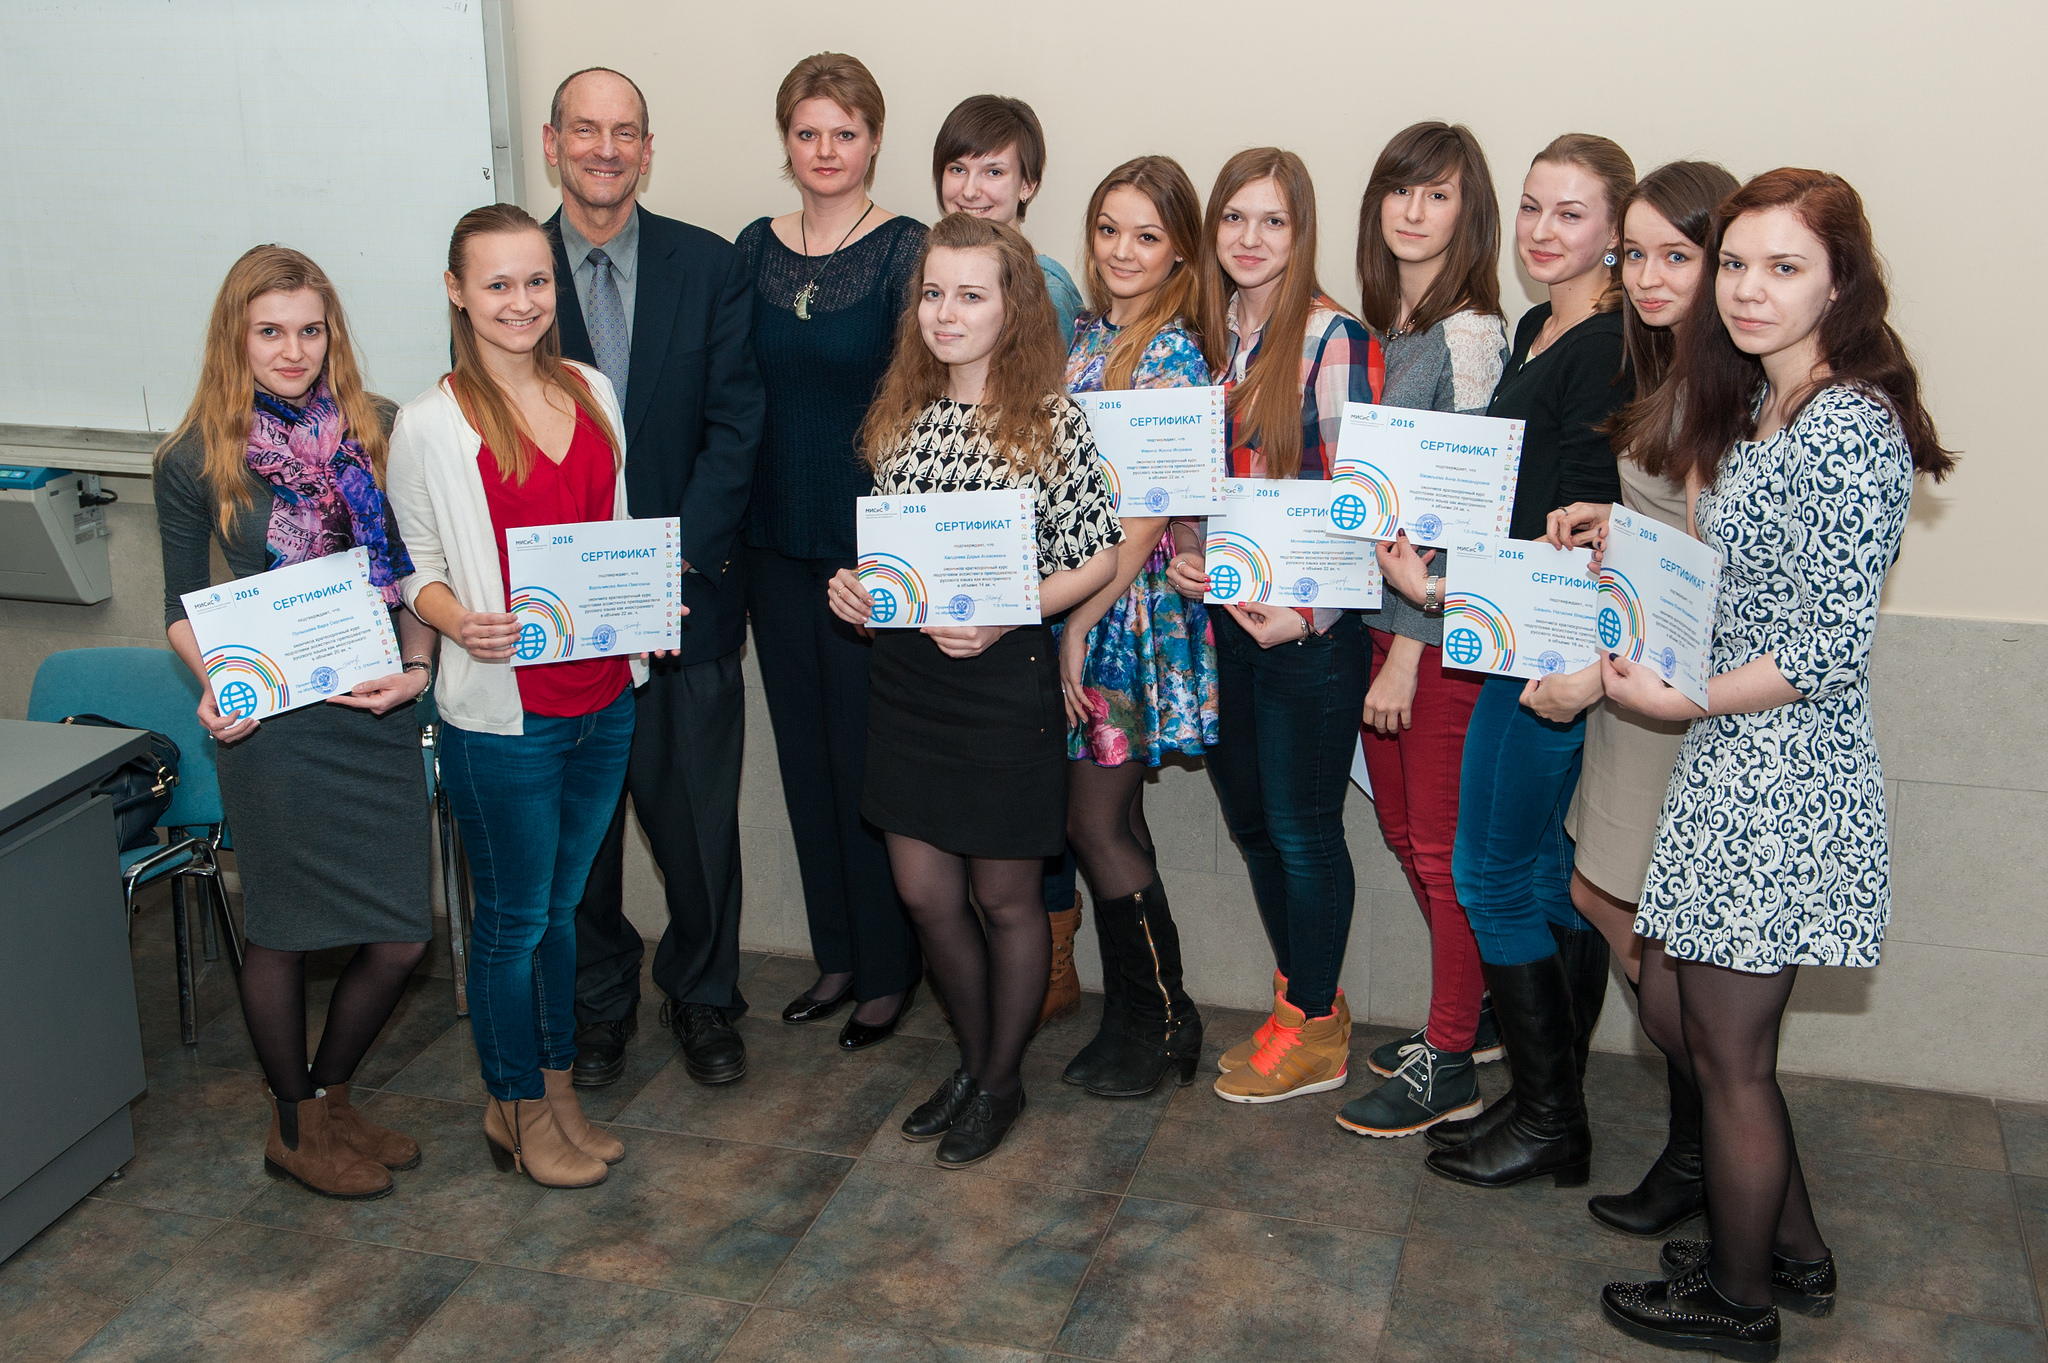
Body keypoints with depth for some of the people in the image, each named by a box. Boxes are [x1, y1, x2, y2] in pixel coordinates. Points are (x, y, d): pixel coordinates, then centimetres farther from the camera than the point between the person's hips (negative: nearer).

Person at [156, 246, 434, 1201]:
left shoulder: (380, 432, 2)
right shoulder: (195, 460, -3)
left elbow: (419, 574, 6)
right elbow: (182, 605, 4)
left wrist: (416, 666, -10)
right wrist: (216, 684, -14)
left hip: (377, 711, 3)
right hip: (274, 724, -3)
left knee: (401, 937, 6)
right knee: (284, 932, 9)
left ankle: (329, 1098, 32)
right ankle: (293, 1129, 31)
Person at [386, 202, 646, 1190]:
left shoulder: (592, 391, 5)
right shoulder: (429, 424, -10)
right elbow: (416, 566, -4)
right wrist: (461, 622, -24)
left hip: (602, 699, 5)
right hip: (502, 713, -5)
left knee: (560, 905, 19)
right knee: (513, 919, 9)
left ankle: (556, 1092, 34)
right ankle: (519, 1109, 27)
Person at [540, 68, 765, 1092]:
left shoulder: (709, 266, 1)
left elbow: (735, 425, -2)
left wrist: (679, 558, -12)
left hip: (688, 589, 0)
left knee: (699, 816, 7)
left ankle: (702, 996, 26)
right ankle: (597, 1001, 28)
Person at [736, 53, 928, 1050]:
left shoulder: (905, 249, -7)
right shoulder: (754, 249, 7)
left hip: (872, 543, -5)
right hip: (776, 540, 5)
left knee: (870, 753, 1)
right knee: (805, 751, 13)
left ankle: (889, 968, 18)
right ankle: (837, 954, 28)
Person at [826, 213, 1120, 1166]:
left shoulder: (1052, 420, -10)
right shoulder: (902, 419, 7)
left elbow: (1096, 558, -8)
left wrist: (1003, 616, -20)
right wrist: (852, 583, -3)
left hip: (1005, 679, -5)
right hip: (906, 675, 5)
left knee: (1004, 897, 9)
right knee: (924, 891, 12)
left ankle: (1002, 1080, 29)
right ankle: (973, 1061, 34)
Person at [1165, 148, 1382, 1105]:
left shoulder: (1334, 340, -9)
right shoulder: (1205, 336, 10)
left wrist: (1307, 612, -18)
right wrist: (1176, 551, -2)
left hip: (1309, 624, -6)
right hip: (1220, 611, 7)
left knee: (1302, 826, 2)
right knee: (1248, 817, 13)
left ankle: (1313, 1027, 17)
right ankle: (1306, 999, 30)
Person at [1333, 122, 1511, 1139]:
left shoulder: (1472, 335, -15)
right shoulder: (1383, 328, 9)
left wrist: (1407, 652, -17)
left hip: (1445, 625, -8)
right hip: (1378, 607, 8)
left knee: (1445, 845, 2)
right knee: (1401, 826, 17)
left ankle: (1449, 1066, 16)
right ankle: (1472, 1014, 34)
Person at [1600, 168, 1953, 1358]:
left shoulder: (1848, 428, -20)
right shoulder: (1756, 405, 11)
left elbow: (1833, 648, -22)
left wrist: (1681, 701, -14)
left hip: (1784, 777, -10)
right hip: (1731, 765, 10)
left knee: (1729, 1054, 5)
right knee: (1676, 1012, 19)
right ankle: (1796, 1253, 36)